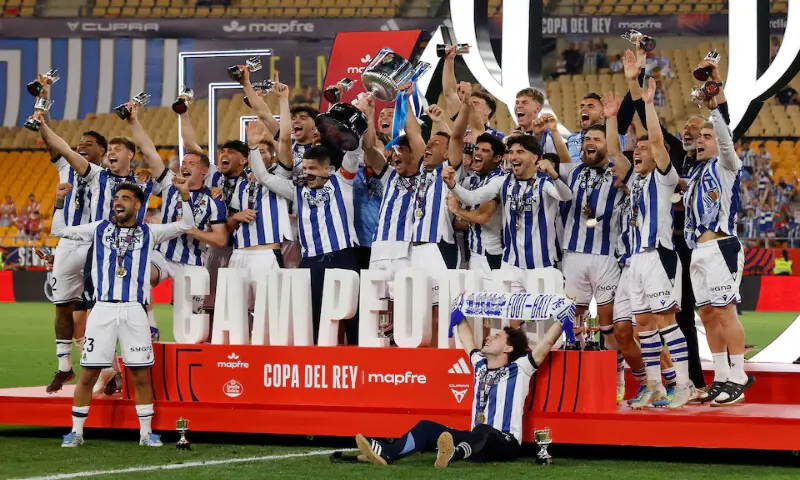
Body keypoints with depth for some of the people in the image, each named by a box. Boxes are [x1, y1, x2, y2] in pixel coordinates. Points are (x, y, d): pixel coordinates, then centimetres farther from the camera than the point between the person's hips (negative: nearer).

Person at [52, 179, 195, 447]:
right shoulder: (100, 229, 14)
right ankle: (76, 432, 10)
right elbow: (59, 231, 17)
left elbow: (186, 225, 9)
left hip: (134, 311, 0)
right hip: (103, 309, 0)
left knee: (141, 375, 1)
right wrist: (60, 202, 7)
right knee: (89, 373, 0)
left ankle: (146, 432, 12)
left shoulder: (148, 233, 11)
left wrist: (185, 195, -2)